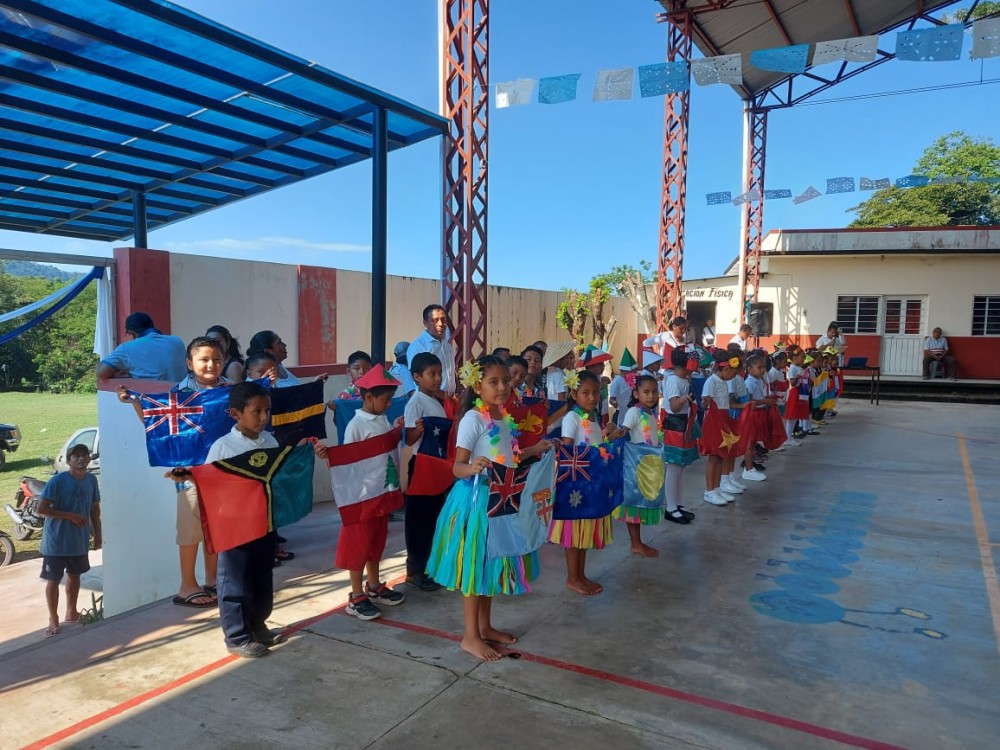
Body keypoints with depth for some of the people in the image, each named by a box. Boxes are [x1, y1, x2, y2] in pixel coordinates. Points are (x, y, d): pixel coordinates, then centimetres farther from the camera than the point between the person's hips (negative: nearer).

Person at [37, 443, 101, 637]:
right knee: (53, 580, 5)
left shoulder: (91, 480, 1)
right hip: (56, 540, -5)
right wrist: (71, 515, -22)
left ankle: (71, 612, 34)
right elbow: (41, 509, -18)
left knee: (74, 576, 19)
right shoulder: (57, 481, -16)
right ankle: (53, 620, 19)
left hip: (80, 539, 5)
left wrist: (97, 534, 8)